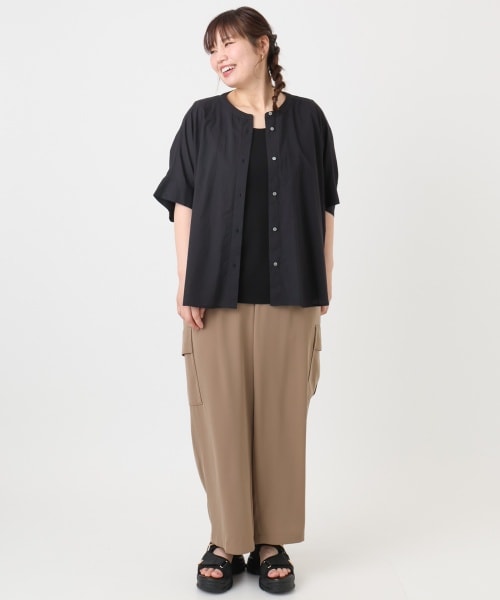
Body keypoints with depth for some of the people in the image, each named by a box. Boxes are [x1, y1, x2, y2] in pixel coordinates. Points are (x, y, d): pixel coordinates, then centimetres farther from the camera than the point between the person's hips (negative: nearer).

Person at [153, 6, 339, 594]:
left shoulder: (306, 118, 7)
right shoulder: (203, 119, 6)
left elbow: (323, 208, 8)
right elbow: (183, 204, 4)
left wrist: (324, 285, 4)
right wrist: (185, 283, -3)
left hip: (289, 294, 0)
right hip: (218, 293, 0)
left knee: (281, 414, 4)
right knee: (220, 413, 2)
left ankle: (272, 543, 17)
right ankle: (227, 541, 16)